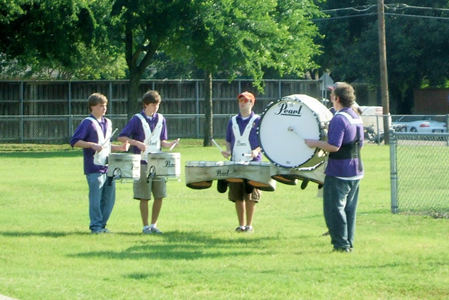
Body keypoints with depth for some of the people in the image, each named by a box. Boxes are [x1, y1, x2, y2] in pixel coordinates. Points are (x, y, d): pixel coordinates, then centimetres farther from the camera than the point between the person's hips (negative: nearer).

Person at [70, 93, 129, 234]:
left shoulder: (107, 123, 16)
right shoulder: (88, 123, -6)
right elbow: (74, 142, -12)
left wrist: (120, 148, 9)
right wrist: (92, 145, -20)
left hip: (108, 167, 7)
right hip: (94, 168, -7)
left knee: (109, 198, 8)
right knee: (96, 198, -5)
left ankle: (102, 225, 17)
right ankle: (96, 226, 2)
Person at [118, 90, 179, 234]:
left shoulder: (161, 119, 9)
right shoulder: (137, 119, -4)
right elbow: (122, 137, -7)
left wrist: (169, 144, -7)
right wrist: (137, 143, -20)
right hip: (143, 163, -4)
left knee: (160, 195, 3)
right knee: (144, 197, -1)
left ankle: (153, 224, 15)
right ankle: (146, 226, 8)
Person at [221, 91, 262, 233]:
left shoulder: (258, 121, 1)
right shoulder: (233, 121, 13)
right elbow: (228, 140, 19)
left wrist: (256, 151, -17)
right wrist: (228, 151, 0)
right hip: (235, 162, 4)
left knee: (250, 196, -3)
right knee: (237, 195, 3)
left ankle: (249, 225, 5)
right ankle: (241, 225, 11)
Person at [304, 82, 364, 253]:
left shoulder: (339, 119, -19)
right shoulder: (356, 117, 10)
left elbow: (334, 146, -25)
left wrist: (315, 143, -12)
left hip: (339, 173, -9)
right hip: (355, 171, 9)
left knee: (334, 209, -3)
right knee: (349, 209, 13)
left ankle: (341, 245, -4)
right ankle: (349, 243, 16)